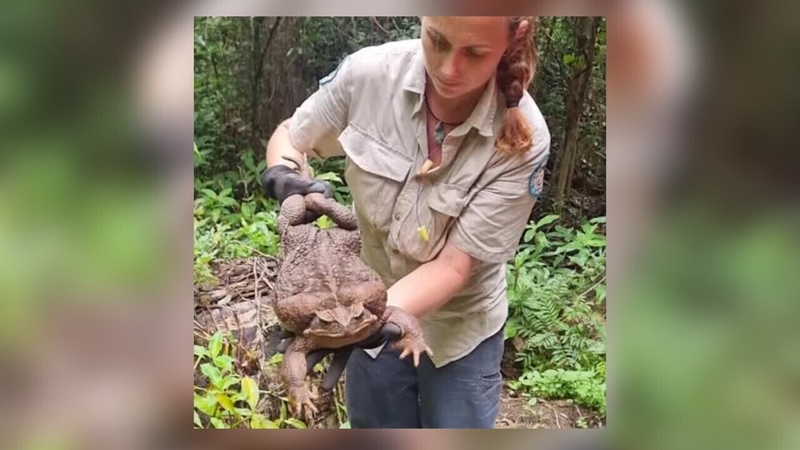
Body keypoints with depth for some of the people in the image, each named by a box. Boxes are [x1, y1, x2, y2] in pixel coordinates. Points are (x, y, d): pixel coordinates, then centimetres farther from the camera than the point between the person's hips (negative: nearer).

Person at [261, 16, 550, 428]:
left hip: (459, 329, -2)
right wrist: (282, 176, -24)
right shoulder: (370, 72, -20)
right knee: (374, 423, 21)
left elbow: (454, 265, -23)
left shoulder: (522, 138, -25)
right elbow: (289, 136, -2)